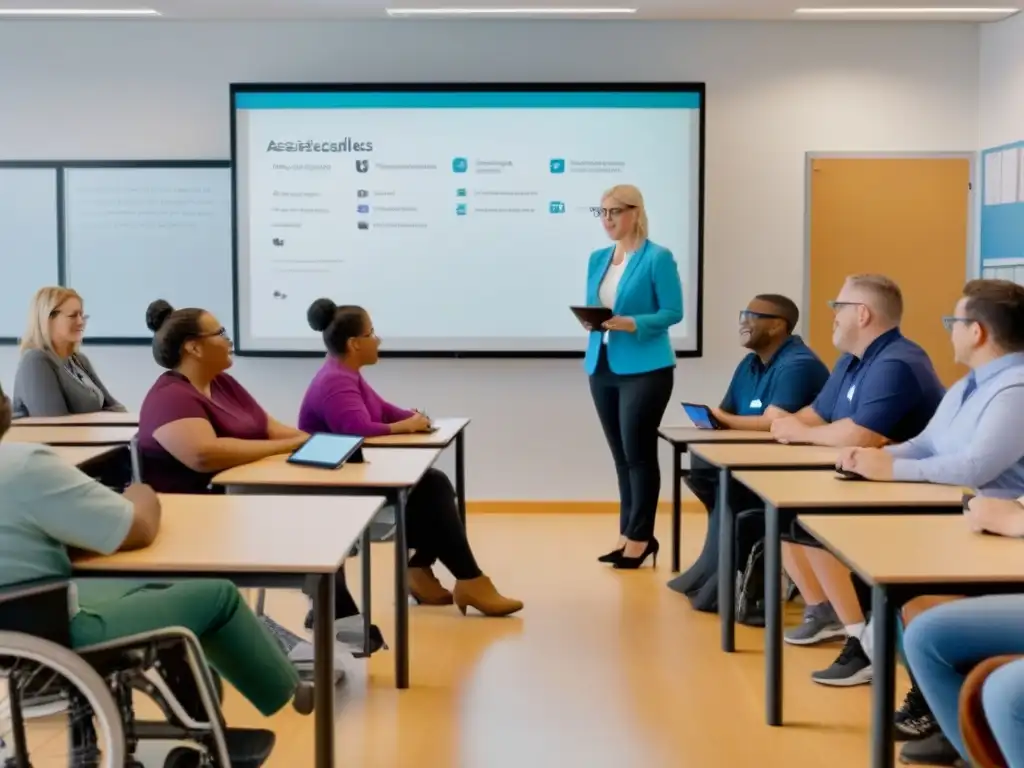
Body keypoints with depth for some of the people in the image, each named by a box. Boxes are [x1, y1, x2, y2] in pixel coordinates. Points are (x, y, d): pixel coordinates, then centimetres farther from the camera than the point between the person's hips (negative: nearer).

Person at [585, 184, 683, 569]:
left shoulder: (658, 257, -7)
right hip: (602, 367, 6)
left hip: (644, 369, -6)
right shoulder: (598, 258, 12)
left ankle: (640, 537, 8)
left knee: (638, 452, -1)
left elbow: (673, 312, -11)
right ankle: (629, 532, 20)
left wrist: (628, 324, -23)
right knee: (621, 454, 11)